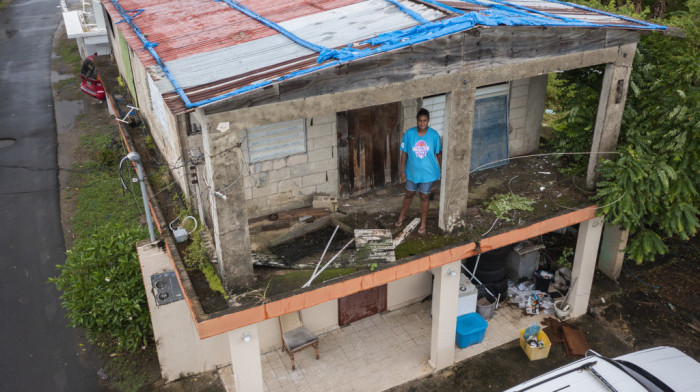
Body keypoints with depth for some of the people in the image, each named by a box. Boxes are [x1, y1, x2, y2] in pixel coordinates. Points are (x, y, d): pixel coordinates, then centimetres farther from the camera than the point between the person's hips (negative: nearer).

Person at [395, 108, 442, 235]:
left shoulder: (434, 135, -14)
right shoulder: (409, 133, -14)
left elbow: (439, 153, -2)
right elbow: (404, 153, -5)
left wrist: (442, 169, 2)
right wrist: (402, 170, -4)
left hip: (428, 172, -1)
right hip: (412, 171, 1)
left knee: (424, 196, 13)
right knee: (409, 195, 19)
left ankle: (423, 223, 29)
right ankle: (402, 216, 44)